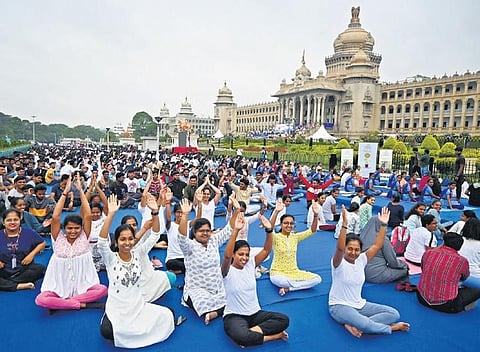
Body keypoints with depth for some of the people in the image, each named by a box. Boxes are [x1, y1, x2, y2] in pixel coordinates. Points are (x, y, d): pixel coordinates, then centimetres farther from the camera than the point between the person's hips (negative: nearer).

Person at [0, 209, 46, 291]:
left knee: (40, 269, -30)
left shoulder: (29, 233, 1)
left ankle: (7, 283, -20)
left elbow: (42, 243, 10)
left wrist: (32, 254, -6)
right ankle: (19, 286, -28)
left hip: (25, 270, 1)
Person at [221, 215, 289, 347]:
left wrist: (269, 230, -24)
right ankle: (274, 335, -14)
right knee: (242, 337, -37)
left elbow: (266, 250, -7)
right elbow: (227, 256, -35)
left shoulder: (251, 265, 1)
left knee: (284, 320, -16)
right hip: (234, 316, -5)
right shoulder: (228, 271, -13)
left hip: (255, 313, 5)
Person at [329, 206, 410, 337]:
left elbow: (377, 246, -3)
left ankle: (354, 324, -15)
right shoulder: (339, 263, -16)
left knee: (394, 314, -7)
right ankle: (391, 327, -3)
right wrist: (345, 224, -48)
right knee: (364, 324, -36)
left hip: (359, 304, 7)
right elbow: (339, 248, -37)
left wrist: (383, 225, -12)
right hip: (339, 306, -7)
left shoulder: (361, 260, 3)